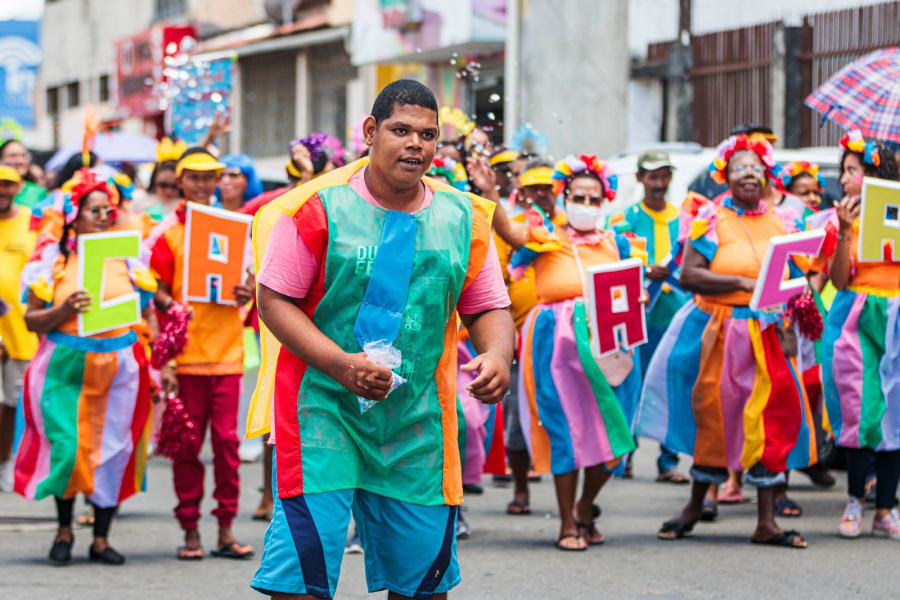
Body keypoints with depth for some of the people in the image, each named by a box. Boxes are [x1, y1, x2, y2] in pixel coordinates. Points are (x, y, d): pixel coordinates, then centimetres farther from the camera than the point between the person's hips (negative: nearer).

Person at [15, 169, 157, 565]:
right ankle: (64, 529, 13)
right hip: (65, 368, -2)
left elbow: (147, 313, 12)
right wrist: (64, 311, -16)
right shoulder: (53, 258, 2)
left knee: (111, 450, 0)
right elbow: (32, 319, 2)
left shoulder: (127, 258, 8)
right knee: (65, 446, -8)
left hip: (118, 368, 2)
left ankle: (101, 538, 10)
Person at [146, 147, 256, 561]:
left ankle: (226, 530, 7)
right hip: (186, 352, -2)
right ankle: (190, 530, 8)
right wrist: (171, 308, -19)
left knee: (227, 439, 1)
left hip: (227, 350, 2)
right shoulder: (167, 232, 2)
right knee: (187, 443, 1)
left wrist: (247, 292, -4)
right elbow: (156, 291, 1)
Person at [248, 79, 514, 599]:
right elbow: (274, 301, -7)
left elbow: (488, 308, 13)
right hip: (323, 406, -4)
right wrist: (340, 364, -21)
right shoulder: (321, 207, -6)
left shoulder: (462, 218, 7)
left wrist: (499, 353, -11)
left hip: (417, 419, 4)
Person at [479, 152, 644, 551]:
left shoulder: (616, 243, 15)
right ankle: (567, 522, 5)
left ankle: (586, 507, 25)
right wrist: (490, 193, -31)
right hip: (558, 339, -3)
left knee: (609, 427, 1)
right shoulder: (546, 236, 4)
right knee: (566, 427, -4)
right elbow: (508, 232, -14)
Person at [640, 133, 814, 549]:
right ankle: (694, 508, 22)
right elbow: (689, 274, -12)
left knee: (773, 419, -2)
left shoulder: (781, 223, 11)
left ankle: (766, 522, 2)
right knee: (714, 416, 4)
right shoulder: (711, 219, -2)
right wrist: (743, 284, -17)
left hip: (768, 332, 3)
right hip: (718, 329, -3)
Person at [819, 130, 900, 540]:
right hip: (856, 318, 0)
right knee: (859, 411, -6)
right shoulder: (841, 220, 6)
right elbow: (839, 279, -1)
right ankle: (855, 500, 9)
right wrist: (845, 233, -10)